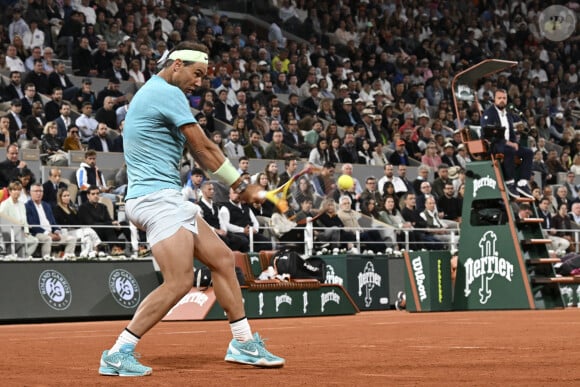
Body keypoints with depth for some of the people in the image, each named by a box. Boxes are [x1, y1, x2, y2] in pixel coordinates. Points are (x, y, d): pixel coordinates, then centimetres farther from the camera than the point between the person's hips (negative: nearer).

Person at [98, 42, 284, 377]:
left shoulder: (153, 93, 22)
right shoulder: (168, 93, -11)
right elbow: (204, 147, -10)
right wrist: (242, 186, -2)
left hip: (168, 199, 11)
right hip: (156, 196, -11)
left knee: (223, 260, 12)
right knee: (180, 281, -17)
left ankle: (244, 344, 18)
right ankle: (118, 355, -13)